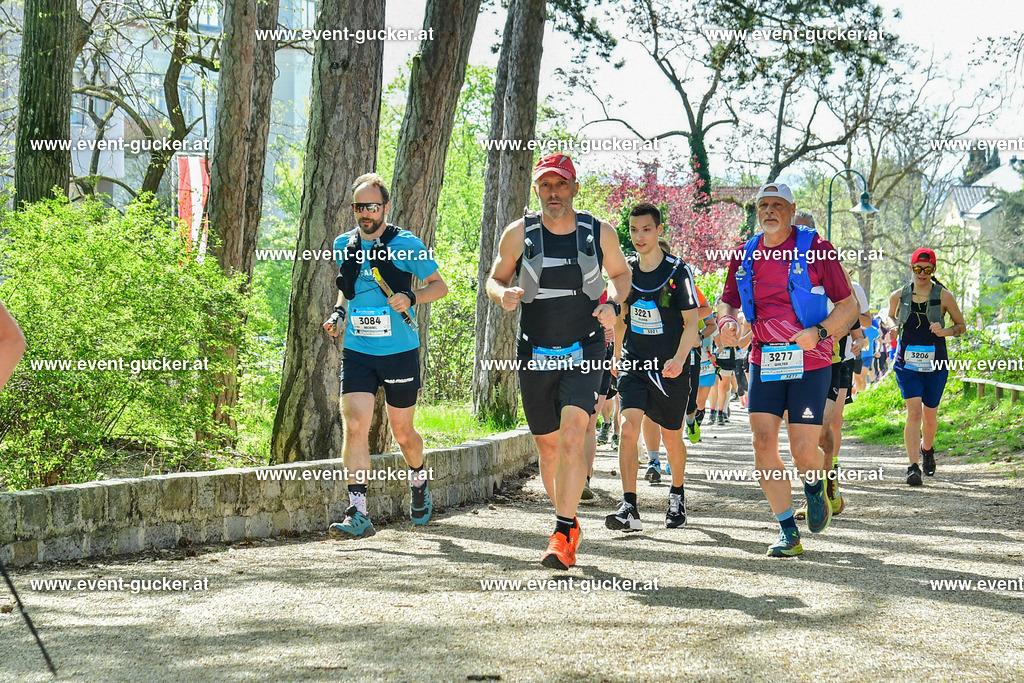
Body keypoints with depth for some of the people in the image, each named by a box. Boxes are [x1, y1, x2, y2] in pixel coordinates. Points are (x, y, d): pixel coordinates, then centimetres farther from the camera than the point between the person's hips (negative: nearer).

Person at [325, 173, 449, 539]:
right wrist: (338, 312, 4)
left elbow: (440, 285, 0)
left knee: (402, 432, 10)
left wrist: (412, 297, -19)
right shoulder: (344, 245, 5)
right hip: (357, 352, 2)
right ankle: (358, 514, -16)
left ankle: (419, 482, 42)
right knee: (355, 427, -13)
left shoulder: (406, 244, -7)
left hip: (400, 352, -2)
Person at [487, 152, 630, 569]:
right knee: (548, 447, 10)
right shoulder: (519, 235, -1)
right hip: (535, 355, 2)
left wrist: (613, 304, -3)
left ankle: (562, 535, -19)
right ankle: (569, 522, 33)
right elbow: (495, 278, 11)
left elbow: (620, 273, 18)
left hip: (585, 352, -2)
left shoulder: (600, 234, 0)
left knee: (572, 438, -19)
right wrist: (503, 294, -13)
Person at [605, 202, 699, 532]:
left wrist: (679, 359, -23)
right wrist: (617, 358, 22)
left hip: (669, 369, -2)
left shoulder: (678, 271, -8)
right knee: (629, 425, -18)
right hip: (634, 365, 2)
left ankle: (677, 495, 38)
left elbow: (691, 322, -9)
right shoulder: (626, 270, 4)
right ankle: (629, 508, -22)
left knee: (671, 438, 10)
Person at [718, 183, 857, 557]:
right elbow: (729, 300, 21)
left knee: (803, 452, -7)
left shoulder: (816, 249, -6)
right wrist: (726, 320, -3)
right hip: (764, 359, 4)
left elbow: (849, 304, -2)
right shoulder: (745, 256, 7)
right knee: (763, 444, -6)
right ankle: (788, 531, 6)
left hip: (810, 362, -4)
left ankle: (815, 487, 31)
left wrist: (818, 332, -18)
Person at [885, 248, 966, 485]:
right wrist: (893, 327, 0)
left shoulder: (943, 296, -3)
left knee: (930, 416, 11)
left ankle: (927, 449, 43)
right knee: (914, 411, -16)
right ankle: (913, 466, -18)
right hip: (907, 362, 0)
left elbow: (961, 326, 6)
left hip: (935, 364, 0)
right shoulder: (899, 296, 1)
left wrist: (944, 331, -14)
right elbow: (891, 316, 23)